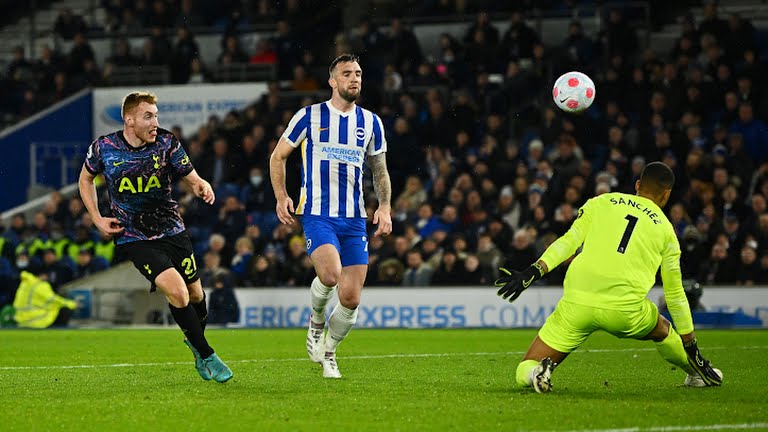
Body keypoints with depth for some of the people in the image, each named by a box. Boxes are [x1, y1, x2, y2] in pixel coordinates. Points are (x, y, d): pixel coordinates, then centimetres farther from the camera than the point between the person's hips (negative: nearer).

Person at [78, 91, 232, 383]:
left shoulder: (167, 143, -8)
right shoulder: (104, 148, -9)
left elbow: (192, 178, 1)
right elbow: (86, 178, 11)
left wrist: (202, 186, -24)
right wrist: (98, 220, 2)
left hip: (172, 230, 3)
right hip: (134, 238, -3)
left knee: (195, 294, 10)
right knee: (176, 292, -20)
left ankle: (195, 340, 43)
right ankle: (207, 356, -4)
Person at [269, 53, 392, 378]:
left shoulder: (370, 122, 11)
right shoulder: (310, 116, 1)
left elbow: (380, 172, 21)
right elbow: (278, 156, 10)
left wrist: (385, 207, 5)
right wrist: (281, 196, -1)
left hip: (354, 218, 4)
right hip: (317, 214, -4)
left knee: (351, 298, -3)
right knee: (330, 273, -29)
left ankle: (328, 351, 23)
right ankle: (316, 320, 4)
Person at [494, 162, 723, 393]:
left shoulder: (601, 202, 17)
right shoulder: (666, 230, 18)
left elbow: (569, 241, 3)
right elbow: (675, 294, 22)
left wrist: (532, 273, 1)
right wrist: (692, 347, 29)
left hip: (577, 303, -1)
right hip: (625, 309, 1)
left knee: (524, 373, 7)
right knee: (662, 330, 36)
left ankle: (536, 373, -24)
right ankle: (698, 373, 46)